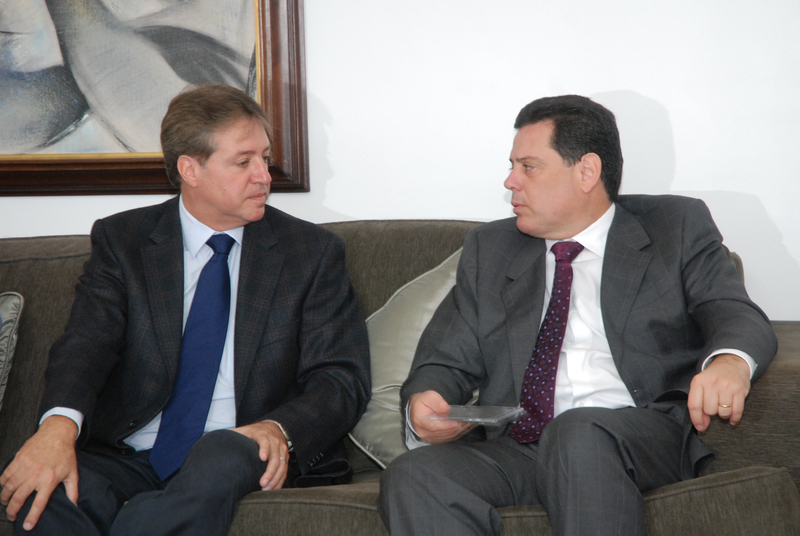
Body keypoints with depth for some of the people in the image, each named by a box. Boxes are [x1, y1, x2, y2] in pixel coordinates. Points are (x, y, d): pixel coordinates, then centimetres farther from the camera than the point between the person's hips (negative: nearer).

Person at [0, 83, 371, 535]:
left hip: (239, 458, 0)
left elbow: (342, 379, 2)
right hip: (127, 459, 0)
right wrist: (59, 423, -29)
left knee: (224, 454, -36)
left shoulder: (314, 252, 8)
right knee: (42, 495, -31)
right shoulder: (121, 240, 10)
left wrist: (280, 429, -21)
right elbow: (87, 341, -6)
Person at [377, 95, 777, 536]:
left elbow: (736, 316, -1)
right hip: (514, 447, 2)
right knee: (411, 478, -28)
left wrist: (730, 362, -26)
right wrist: (424, 406, -7)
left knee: (579, 432, -36)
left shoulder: (678, 227, 13)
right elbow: (444, 363, 17)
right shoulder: (489, 249, 21)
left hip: (643, 439, -2)